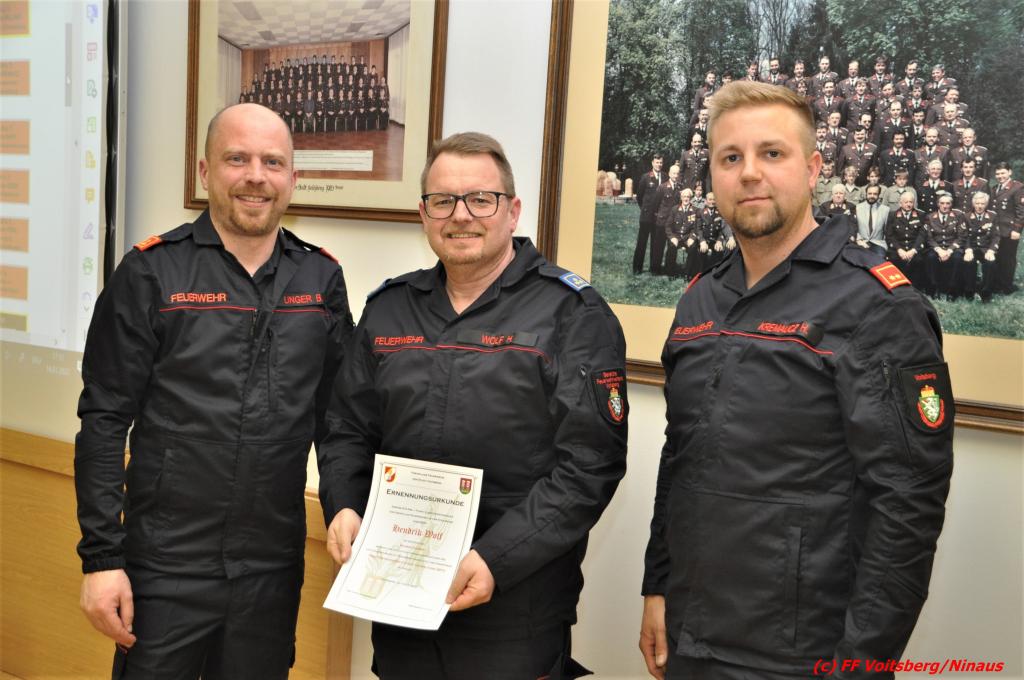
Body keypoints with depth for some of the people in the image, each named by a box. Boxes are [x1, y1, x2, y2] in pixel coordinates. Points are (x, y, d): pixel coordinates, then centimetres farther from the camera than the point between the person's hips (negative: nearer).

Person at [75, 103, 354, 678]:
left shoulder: (322, 279, 2)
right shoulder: (151, 273, -6)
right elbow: (105, 422, -6)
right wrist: (102, 557, -8)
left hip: (274, 570, 3)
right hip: (166, 568, -2)